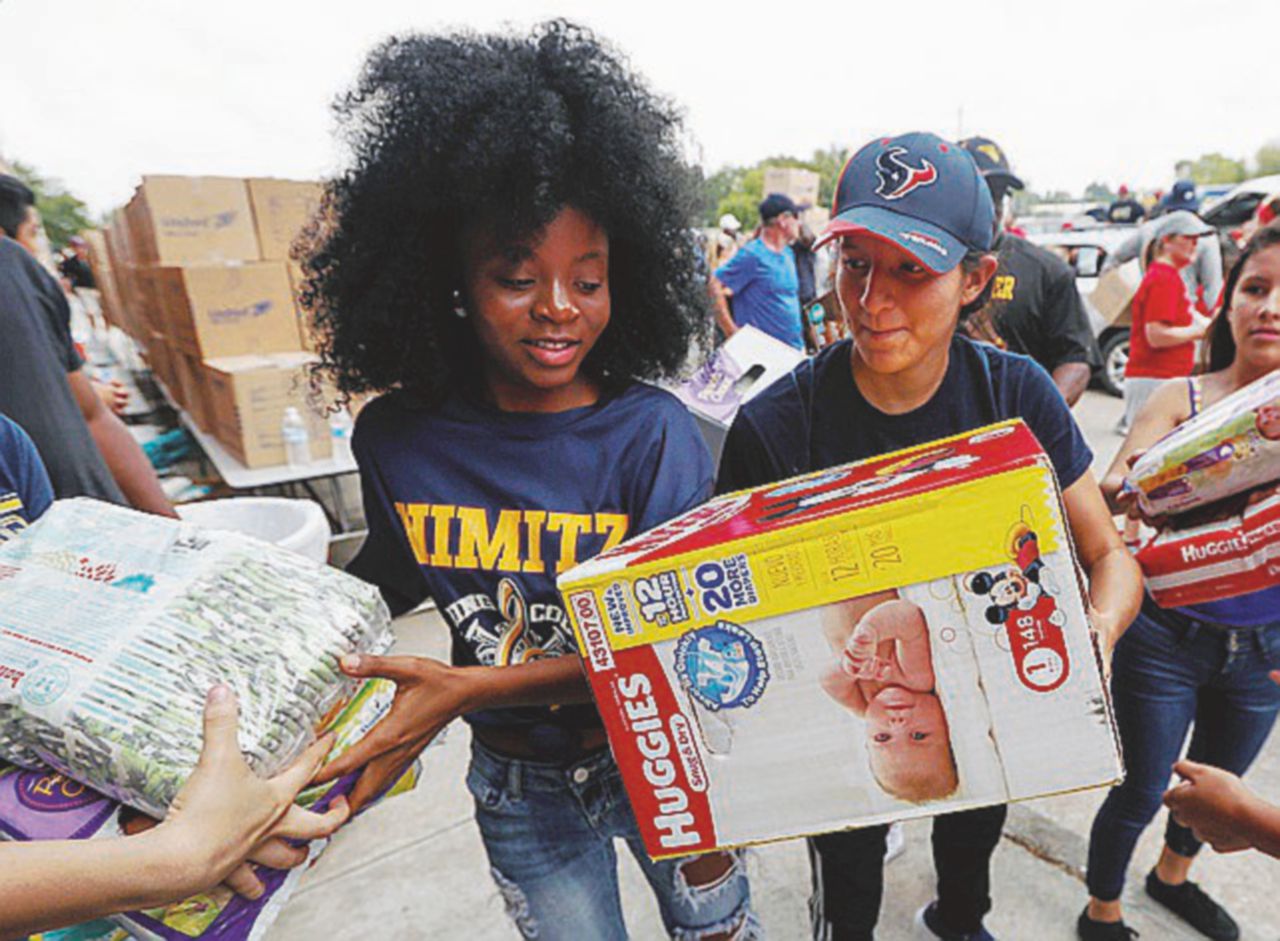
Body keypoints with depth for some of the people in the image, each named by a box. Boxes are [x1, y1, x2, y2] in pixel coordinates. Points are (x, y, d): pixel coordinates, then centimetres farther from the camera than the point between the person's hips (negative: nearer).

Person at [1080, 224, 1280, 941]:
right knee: (1140, 794, 9)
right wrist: (1123, 494, -45)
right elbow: (1109, 498, -23)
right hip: (1167, 639, -4)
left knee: (1218, 782, 26)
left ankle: (1174, 875, 55)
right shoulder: (1181, 400, -11)